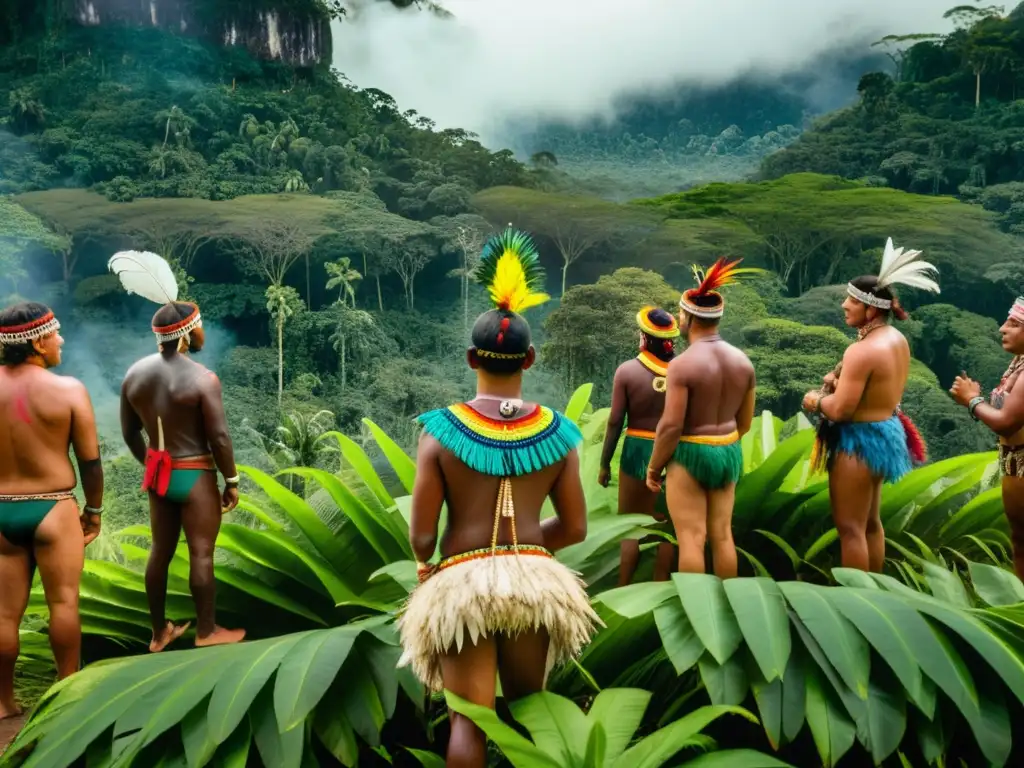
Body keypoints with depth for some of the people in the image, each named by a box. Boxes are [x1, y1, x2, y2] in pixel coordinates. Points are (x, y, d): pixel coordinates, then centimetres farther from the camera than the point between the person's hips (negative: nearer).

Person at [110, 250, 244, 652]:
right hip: (196, 476, -6)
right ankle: (207, 631, 18)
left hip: (158, 474, 6)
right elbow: (220, 438, -16)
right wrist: (232, 481, -5)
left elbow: (129, 433, 9)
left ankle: (159, 632, 27)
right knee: (201, 554, 5)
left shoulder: (134, 374, 1)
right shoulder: (203, 379, -19)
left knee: (160, 551, 16)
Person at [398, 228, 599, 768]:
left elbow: (421, 536, -9)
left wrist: (426, 563, 13)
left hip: (461, 584, -2)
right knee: (528, 703, 23)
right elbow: (574, 529, 2)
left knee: (469, 718, 9)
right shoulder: (557, 434, -3)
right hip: (534, 578, 2)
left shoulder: (441, 431, -10)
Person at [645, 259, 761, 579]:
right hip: (729, 454, 7)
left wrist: (653, 467, -8)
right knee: (722, 534, 15)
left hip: (689, 455, -7)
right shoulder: (743, 361, 3)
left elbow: (671, 425, -20)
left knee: (691, 538, 0)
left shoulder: (683, 364, -18)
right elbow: (745, 421, 10)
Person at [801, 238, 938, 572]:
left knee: (850, 528, 1)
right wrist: (840, 381, 2)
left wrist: (815, 399, -6)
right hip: (886, 433, 10)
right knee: (871, 522, 21)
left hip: (860, 439, -10)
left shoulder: (862, 351, -26)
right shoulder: (898, 339, 4)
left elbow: (840, 409, -26)